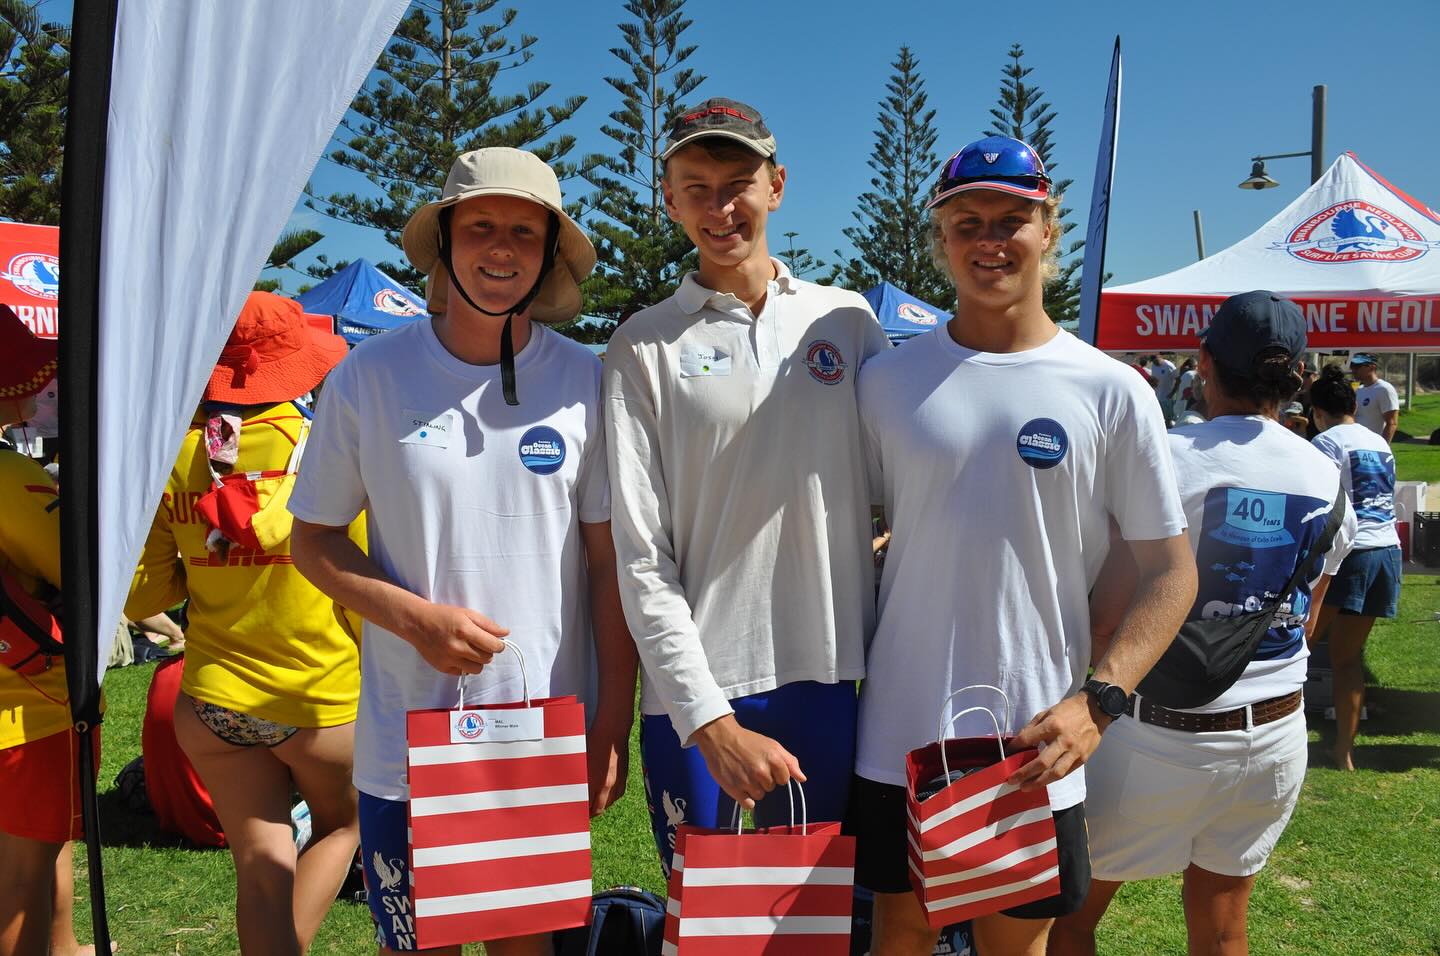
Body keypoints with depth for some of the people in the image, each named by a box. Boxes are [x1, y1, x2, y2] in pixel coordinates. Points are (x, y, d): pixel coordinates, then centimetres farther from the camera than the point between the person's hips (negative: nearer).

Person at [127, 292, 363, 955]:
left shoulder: (176, 457, -5)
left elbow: (142, 596, 0)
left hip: (214, 698, 2)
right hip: (323, 700, -2)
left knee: (260, 870, 13)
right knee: (341, 826, 24)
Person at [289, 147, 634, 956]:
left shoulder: (586, 381, -3)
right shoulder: (372, 376, -4)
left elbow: (609, 561, -1)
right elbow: (314, 541, 2)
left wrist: (614, 725, -3)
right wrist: (418, 617, -14)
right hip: (405, 744, 0)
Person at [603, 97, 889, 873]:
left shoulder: (847, 321, 7)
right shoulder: (645, 347, -1)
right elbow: (642, 555, -6)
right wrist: (712, 721, -13)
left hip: (829, 674, 2)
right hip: (695, 693, -2)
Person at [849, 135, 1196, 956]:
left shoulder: (1111, 391, -4)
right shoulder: (887, 381, 1)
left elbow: (1171, 570, -1)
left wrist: (1097, 701, -14)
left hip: (1036, 750, -1)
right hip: (899, 736, 1)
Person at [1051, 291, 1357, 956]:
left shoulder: (1170, 458, -16)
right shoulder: (1327, 481, 2)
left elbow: (1107, 614, -18)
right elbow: (1304, 621, 13)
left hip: (1163, 733, -5)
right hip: (1276, 737, 6)